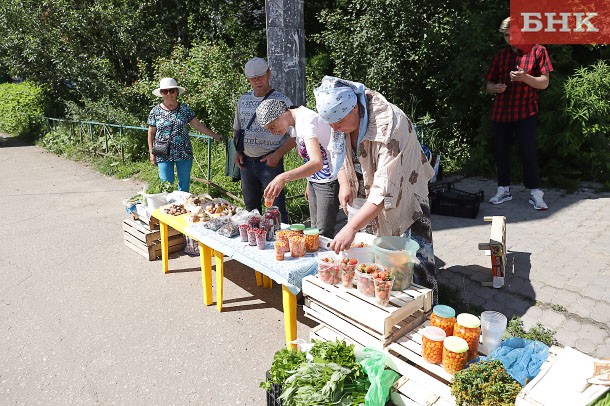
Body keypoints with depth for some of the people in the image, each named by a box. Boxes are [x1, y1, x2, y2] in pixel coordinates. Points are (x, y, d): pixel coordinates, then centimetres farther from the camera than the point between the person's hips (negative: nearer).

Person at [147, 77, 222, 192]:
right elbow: (151, 133, 6)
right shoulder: (155, 111, 2)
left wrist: (215, 135, 4)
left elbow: (198, 125, 7)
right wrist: (151, 153, 2)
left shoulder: (184, 109, 3)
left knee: (184, 184, 8)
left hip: (184, 153, 1)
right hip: (164, 155, -1)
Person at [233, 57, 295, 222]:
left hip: (270, 161, -5)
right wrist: (237, 151, 5)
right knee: (251, 207, 15)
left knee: (276, 208, -5)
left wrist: (278, 155, -17)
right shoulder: (243, 100, 11)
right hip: (246, 161, 6)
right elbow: (236, 129, 21)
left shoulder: (282, 101, -5)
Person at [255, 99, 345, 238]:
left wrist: (283, 177, -49)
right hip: (314, 180, 10)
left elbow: (317, 162, -38)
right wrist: (309, 183, 13)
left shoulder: (306, 121, -25)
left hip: (329, 181, -10)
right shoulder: (293, 125, 5)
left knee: (324, 234, -8)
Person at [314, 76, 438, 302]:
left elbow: (385, 190, -37)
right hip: (368, 196, 7)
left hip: (405, 196, -6)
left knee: (416, 263, -6)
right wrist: (344, 184, -10)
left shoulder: (388, 125, -34)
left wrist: (351, 227, -42)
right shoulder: (343, 116, -10)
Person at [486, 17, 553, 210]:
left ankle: (535, 192, 5)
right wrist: (495, 88, -9)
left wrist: (525, 77, -21)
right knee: (501, 152, 6)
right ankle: (504, 189, 19)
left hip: (525, 112, -4)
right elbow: (489, 84, 14)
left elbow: (544, 83, -3)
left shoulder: (538, 51, 2)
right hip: (500, 112, 4)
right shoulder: (501, 55, 12)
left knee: (529, 152, -6)